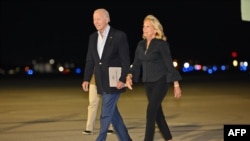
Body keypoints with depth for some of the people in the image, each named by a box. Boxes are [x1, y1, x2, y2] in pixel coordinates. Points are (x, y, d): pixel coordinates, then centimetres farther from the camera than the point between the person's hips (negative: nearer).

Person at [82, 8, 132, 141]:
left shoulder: (119, 35, -9)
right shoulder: (93, 37, 9)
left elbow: (125, 60, -11)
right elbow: (90, 60, 11)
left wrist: (122, 79, -18)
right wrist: (86, 79, 4)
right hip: (101, 83, 7)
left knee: (106, 114, -8)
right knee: (112, 113, 11)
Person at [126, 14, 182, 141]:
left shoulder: (161, 44, -10)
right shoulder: (141, 45, 8)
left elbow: (169, 64, -10)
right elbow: (136, 64, 8)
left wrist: (176, 85, -10)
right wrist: (129, 76, -12)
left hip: (161, 81, -7)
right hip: (148, 83, 7)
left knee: (151, 111, -15)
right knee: (157, 112, 11)